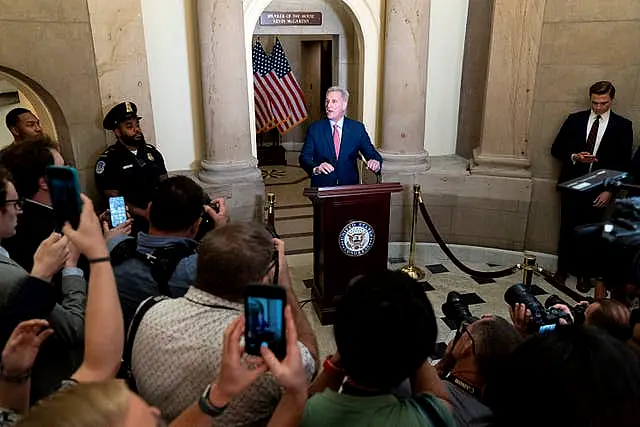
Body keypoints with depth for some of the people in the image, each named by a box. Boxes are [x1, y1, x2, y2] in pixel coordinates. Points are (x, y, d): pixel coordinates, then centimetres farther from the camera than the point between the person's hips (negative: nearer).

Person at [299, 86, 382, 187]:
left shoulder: (357, 128, 8)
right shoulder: (315, 128, 6)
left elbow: (372, 154, 7)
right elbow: (304, 157, 0)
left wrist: (376, 162, -17)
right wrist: (316, 168, -21)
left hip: (350, 188, 2)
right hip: (322, 186, -2)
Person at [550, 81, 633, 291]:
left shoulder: (623, 126, 0)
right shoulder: (575, 120, 4)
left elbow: (624, 163, -1)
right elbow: (556, 149, 7)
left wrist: (609, 190, -8)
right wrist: (574, 157, -13)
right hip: (572, 185, 1)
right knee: (567, 229, 9)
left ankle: (584, 273, 21)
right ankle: (563, 268, 25)